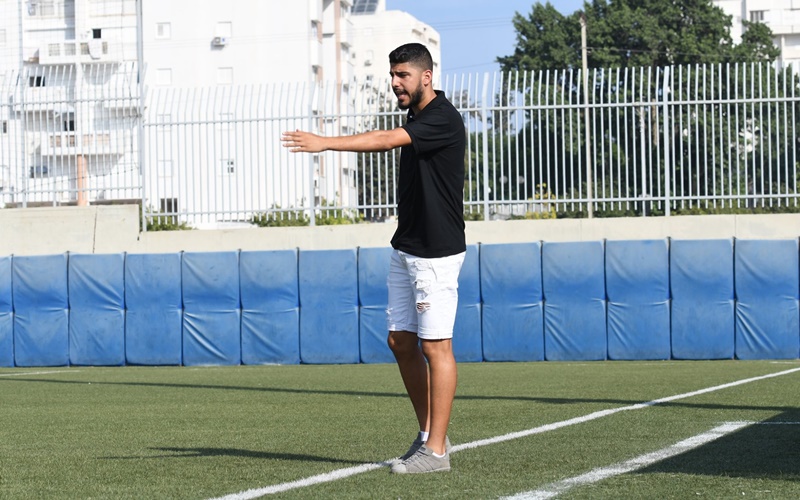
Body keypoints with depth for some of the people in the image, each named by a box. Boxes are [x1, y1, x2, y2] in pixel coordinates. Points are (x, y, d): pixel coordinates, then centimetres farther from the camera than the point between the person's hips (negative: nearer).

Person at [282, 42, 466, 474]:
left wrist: (326, 143, -37)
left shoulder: (443, 119, -17)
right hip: (405, 248, 10)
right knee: (401, 341, 9)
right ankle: (427, 434, 19)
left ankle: (436, 450, -2)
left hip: (436, 252, -10)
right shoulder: (415, 117, 13)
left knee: (435, 346, -6)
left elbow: (387, 140, -30)